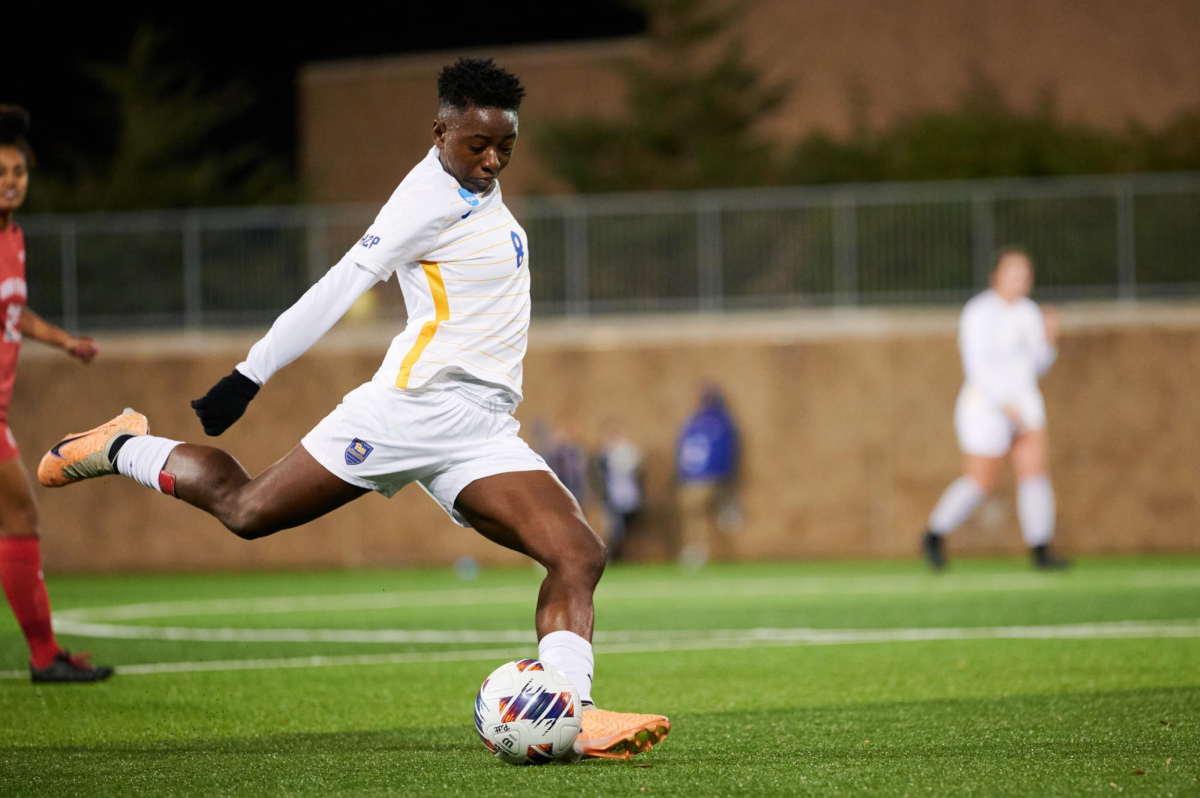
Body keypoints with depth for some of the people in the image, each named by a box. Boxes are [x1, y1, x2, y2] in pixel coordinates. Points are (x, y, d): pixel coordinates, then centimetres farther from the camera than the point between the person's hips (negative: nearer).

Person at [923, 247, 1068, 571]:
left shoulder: (1029, 312, 9)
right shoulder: (980, 313, -14)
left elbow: (1037, 366, 13)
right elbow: (977, 366, -20)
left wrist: (1049, 338, -5)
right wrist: (1005, 404, -26)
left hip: (1023, 403, 6)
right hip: (985, 407, -6)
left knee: (1035, 472, -7)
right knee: (980, 483, -2)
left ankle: (1041, 552, -7)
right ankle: (935, 535, 19)